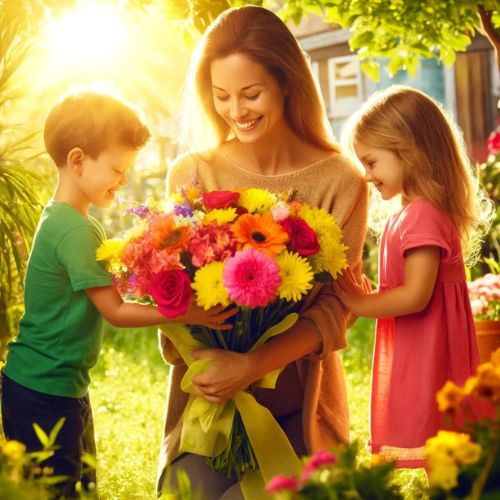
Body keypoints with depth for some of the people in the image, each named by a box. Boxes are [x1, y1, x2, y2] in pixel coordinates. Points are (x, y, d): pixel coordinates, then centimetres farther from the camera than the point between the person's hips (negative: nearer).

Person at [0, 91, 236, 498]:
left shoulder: (63, 219, 9)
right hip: (44, 392, -10)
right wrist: (186, 314, -21)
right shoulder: (75, 230, -21)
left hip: (65, 386, 10)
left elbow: (110, 286, 11)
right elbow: (115, 310, -20)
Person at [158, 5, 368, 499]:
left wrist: (252, 365, -24)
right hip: (204, 400, 2)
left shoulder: (339, 182, -4)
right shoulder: (190, 174, 1)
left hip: (296, 406, -1)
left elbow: (335, 308, -8)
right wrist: (197, 356, -19)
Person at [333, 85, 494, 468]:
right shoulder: (411, 213, 12)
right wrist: (365, 298, 5)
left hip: (426, 361, -10)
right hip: (412, 358, 10)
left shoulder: (422, 216, -19)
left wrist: (361, 303, -11)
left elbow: (415, 296, -22)